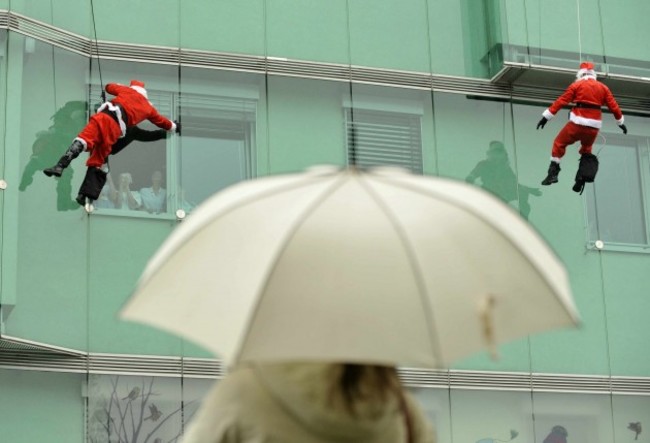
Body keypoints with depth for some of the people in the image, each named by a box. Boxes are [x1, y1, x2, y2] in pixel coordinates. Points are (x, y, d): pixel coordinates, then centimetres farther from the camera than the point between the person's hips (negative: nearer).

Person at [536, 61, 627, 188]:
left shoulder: (577, 85, 1)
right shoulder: (603, 88, 11)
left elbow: (561, 101, -2)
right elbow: (613, 106, 14)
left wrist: (546, 116, 0)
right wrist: (621, 122, 27)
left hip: (578, 123, -4)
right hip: (594, 126, 4)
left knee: (559, 144, 10)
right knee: (586, 148, 27)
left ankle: (553, 172, -3)